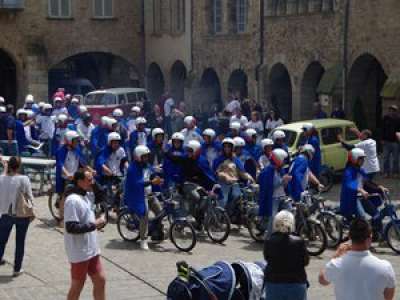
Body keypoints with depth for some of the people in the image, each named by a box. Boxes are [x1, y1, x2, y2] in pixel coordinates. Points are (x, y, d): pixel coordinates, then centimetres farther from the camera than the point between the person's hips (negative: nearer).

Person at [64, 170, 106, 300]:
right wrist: (94, 224, -23)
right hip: (79, 252, -9)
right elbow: (71, 227, -27)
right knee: (77, 286, 5)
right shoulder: (73, 200, -21)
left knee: (100, 280, 13)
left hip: (91, 249, 9)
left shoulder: (85, 196, 8)